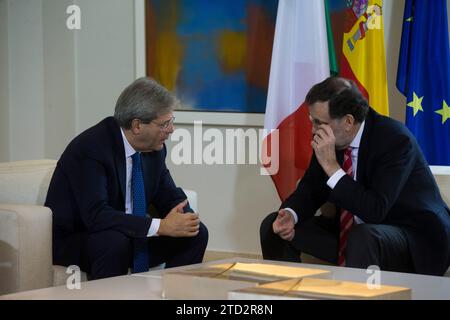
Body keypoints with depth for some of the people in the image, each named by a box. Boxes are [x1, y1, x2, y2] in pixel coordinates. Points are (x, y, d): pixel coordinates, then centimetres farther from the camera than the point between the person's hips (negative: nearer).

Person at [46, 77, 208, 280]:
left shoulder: (155, 148, -2)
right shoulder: (91, 148, -24)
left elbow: (171, 198, 8)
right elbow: (96, 215, -33)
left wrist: (180, 216, -18)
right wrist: (160, 226, -35)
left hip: (128, 236, 7)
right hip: (72, 240, -7)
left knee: (196, 234, -7)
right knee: (115, 241, -37)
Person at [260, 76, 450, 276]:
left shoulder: (396, 139, -23)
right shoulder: (330, 139, -4)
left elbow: (375, 211, -31)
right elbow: (311, 188, 7)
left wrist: (331, 166, -33)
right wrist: (289, 214, -15)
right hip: (352, 232, 7)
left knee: (363, 238, -39)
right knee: (273, 226, -1)